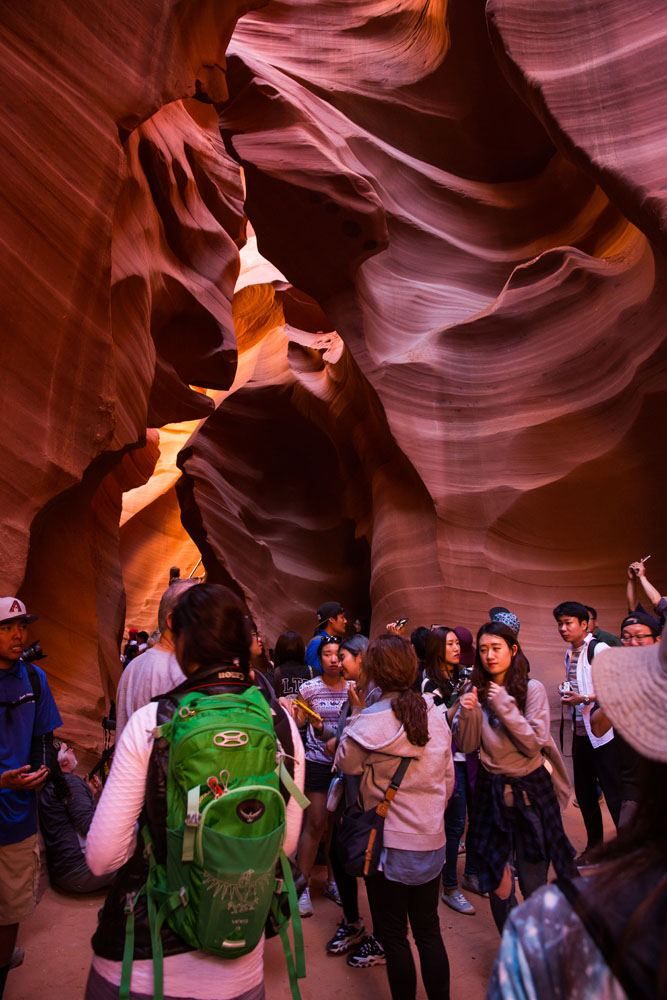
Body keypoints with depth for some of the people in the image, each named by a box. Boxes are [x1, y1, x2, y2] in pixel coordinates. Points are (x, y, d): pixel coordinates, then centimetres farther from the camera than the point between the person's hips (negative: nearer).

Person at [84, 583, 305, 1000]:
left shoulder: (150, 722, -20)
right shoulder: (281, 723, -12)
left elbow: (101, 857, -15)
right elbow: (286, 844, -2)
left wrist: (155, 836, 4)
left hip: (140, 964, -1)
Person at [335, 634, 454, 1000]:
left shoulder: (372, 719, -21)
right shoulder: (435, 713, -3)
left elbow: (346, 764, -3)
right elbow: (448, 778, 6)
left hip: (390, 844, -5)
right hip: (432, 840, 5)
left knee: (393, 935, 14)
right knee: (428, 931, 19)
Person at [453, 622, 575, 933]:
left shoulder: (532, 688, -11)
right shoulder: (477, 690, -2)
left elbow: (534, 744, -16)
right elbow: (467, 746, -1)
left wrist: (504, 706, -24)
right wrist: (467, 713, -19)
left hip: (529, 790, -2)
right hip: (491, 790, 3)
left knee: (532, 882, 8)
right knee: (496, 881, 10)